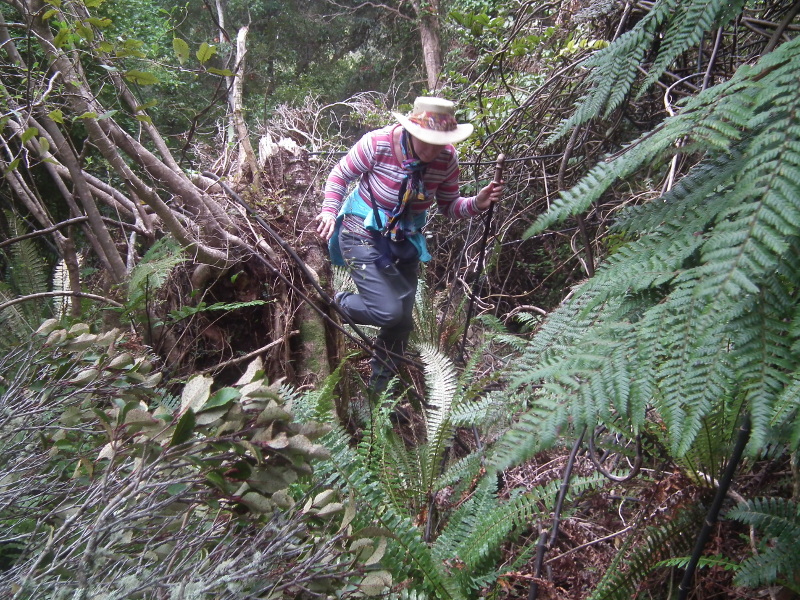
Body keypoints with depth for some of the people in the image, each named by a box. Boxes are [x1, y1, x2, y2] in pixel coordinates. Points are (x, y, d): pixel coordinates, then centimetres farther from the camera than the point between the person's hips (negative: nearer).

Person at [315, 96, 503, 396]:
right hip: (363, 233, -5)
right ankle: (342, 303, 17)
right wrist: (330, 211, -23)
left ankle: (378, 388, 35)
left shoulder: (447, 159, -14)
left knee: (402, 322, 10)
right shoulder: (377, 144, -25)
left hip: (405, 239, 5)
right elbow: (340, 175, -10)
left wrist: (477, 204, -22)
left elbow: (449, 206, -2)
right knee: (389, 311, -19)